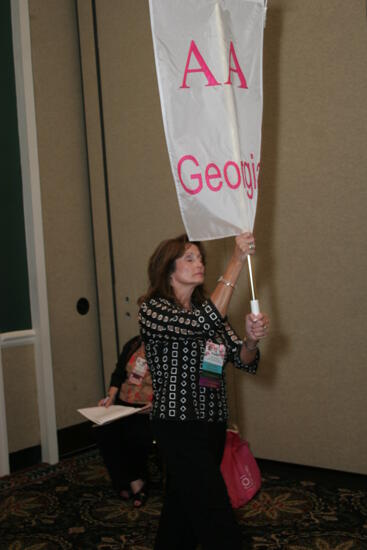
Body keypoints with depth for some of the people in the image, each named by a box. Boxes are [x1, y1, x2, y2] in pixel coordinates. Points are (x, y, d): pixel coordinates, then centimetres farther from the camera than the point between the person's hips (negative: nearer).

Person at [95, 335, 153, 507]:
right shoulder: (133, 345, 11)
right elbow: (118, 374, 15)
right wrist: (111, 396, 2)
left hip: (149, 410, -5)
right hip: (123, 405, 6)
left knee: (136, 435, -30)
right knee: (103, 430, -20)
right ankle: (134, 483, -6)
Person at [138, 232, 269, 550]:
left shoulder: (207, 309, 10)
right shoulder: (152, 309, -11)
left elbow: (245, 362, 3)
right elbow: (204, 324, -29)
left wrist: (251, 338, -20)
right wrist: (237, 262, -27)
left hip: (213, 426, 7)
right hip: (180, 429, -7)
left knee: (182, 506, 21)